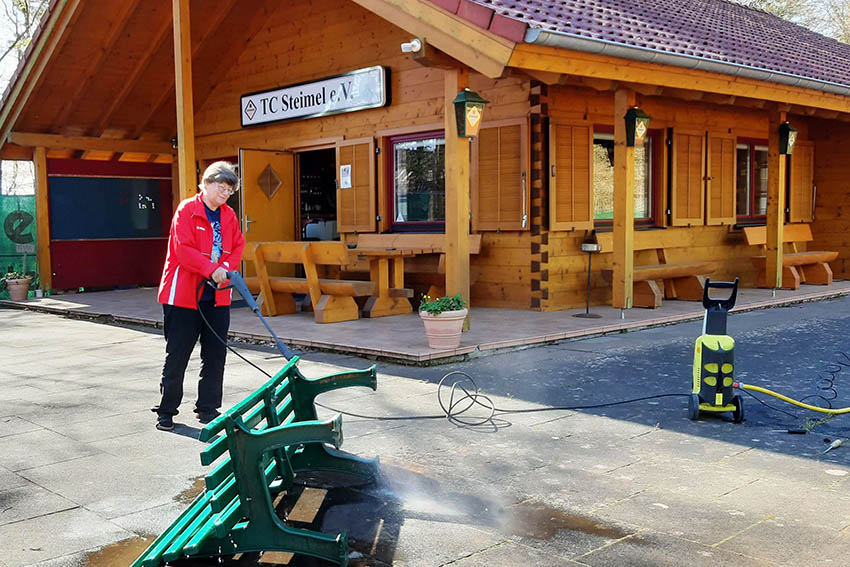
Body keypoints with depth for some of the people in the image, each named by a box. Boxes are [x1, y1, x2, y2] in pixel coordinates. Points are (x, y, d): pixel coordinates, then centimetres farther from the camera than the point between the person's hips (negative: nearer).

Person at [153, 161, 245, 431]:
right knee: (177, 355, 2)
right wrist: (212, 269, -26)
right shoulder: (187, 210, -8)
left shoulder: (229, 215, 11)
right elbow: (184, 249, -17)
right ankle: (166, 411, 14)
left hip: (217, 297, 6)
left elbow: (238, 246, 8)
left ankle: (208, 409, 21)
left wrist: (227, 267, -12)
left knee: (215, 354, 8)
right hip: (183, 295, -6)